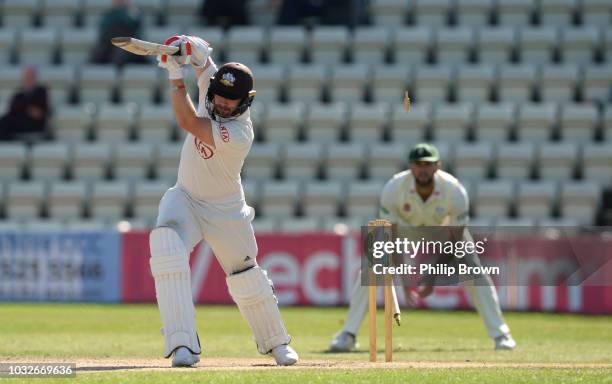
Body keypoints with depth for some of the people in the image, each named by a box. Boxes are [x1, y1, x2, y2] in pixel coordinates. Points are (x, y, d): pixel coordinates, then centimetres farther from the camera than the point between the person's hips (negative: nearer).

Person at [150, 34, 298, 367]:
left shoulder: (240, 133, -30)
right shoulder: (212, 87, -12)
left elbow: (187, 122, -38)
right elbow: (202, 57, -4)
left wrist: (176, 77, -34)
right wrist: (192, 48, -28)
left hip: (225, 211, -4)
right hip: (185, 199, 4)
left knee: (247, 276, 11)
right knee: (166, 249, -26)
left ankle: (276, 343, 40)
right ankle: (183, 347, -32)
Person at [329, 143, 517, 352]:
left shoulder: (455, 191, -34)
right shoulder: (394, 188, -34)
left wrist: (433, 276, -27)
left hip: (445, 227, 0)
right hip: (403, 226, 0)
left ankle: (500, 334, -2)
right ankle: (348, 335, -5)